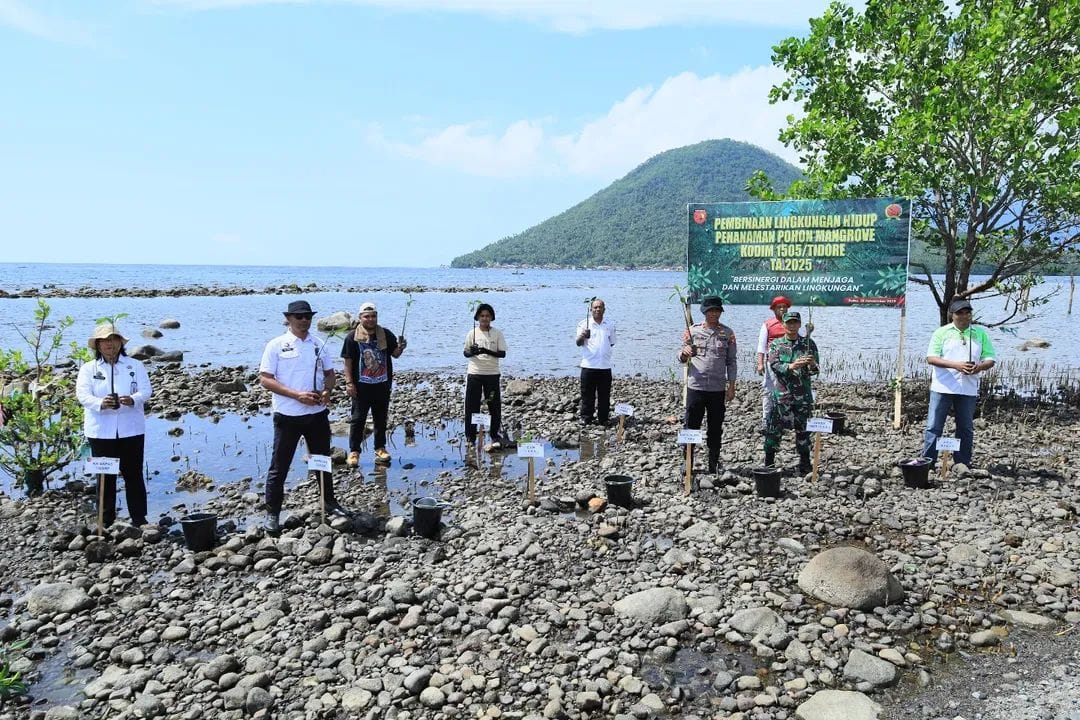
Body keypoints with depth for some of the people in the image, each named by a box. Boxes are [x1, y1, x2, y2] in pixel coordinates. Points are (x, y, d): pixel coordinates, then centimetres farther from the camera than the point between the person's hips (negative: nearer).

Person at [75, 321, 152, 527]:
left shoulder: (135, 366, 7)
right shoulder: (88, 368, 5)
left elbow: (146, 391, -3)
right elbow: (82, 394, -8)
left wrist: (133, 399, -27)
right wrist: (100, 403, -30)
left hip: (131, 430, 0)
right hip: (101, 431, 0)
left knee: (133, 475, 3)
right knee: (105, 476, 7)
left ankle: (139, 519, 11)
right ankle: (106, 521, 17)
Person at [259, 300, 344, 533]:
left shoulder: (318, 344, 6)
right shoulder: (276, 345, -7)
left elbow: (329, 372, 14)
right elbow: (265, 379, -11)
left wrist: (327, 391, -9)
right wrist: (297, 395, -20)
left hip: (317, 414, 4)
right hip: (288, 416, -4)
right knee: (279, 466, 4)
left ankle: (329, 501, 34)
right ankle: (272, 512, 15)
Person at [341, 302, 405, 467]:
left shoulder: (386, 335, 3)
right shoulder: (352, 337, -4)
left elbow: (395, 354, 7)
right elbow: (348, 362, -3)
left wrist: (400, 347, -15)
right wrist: (349, 383, -10)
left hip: (383, 385, 3)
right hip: (361, 385, -3)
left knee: (381, 418, 12)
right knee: (358, 419, 1)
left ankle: (380, 448, 24)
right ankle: (354, 451, 9)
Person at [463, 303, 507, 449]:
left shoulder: (497, 334, 1)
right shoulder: (472, 333, 4)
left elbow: (503, 353, -5)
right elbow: (465, 353, 7)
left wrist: (487, 351, -20)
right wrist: (472, 352, -17)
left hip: (492, 374, -1)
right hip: (474, 374, 1)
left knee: (494, 406, 1)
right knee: (471, 406, 2)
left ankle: (495, 437, 12)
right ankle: (470, 437, 11)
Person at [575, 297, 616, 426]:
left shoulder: (610, 325, 9)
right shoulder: (584, 324, -1)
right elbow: (578, 343, -9)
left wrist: (604, 352, 10)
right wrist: (582, 336, -28)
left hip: (605, 366, 3)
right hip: (589, 366, -3)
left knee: (604, 395, 7)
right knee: (587, 394, 2)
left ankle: (603, 418, 16)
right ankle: (586, 418, 12)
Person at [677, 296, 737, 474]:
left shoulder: (728, 333, 4)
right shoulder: (693, 331, 2)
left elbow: (731, 361, 7)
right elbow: (681, 358, 5)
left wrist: (731, 386, 2)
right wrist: (684, 353, -18)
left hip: (718, 388, 1)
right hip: (696, 386, -1)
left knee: (716, 429, 9)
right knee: (691, 427, 2)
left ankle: (714, 466, 20)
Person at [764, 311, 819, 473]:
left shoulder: (809, 344, 7)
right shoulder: (776, 344, 5)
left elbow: (815, 369, 2)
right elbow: (774, 365, -9)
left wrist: (812, 365, -23)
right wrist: (791, 366, -28)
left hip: (803, 394, 1)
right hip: (781, 394, -1)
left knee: (803, 429, 7)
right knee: (774, 429, -1)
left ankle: (805, 466, 18)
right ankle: (769, 464, 8)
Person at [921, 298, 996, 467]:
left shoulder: (981, 333, 9)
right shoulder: (942, 332, 1)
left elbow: (990, 359, 9)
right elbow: (931, 358, -7)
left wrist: (980, 367, -15)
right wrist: (955, 365, -20)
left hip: (968, 389, 3)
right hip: (943, 387, -3)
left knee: (966, 429, 9)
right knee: (934, 426, -2)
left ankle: (963, 464, 18)